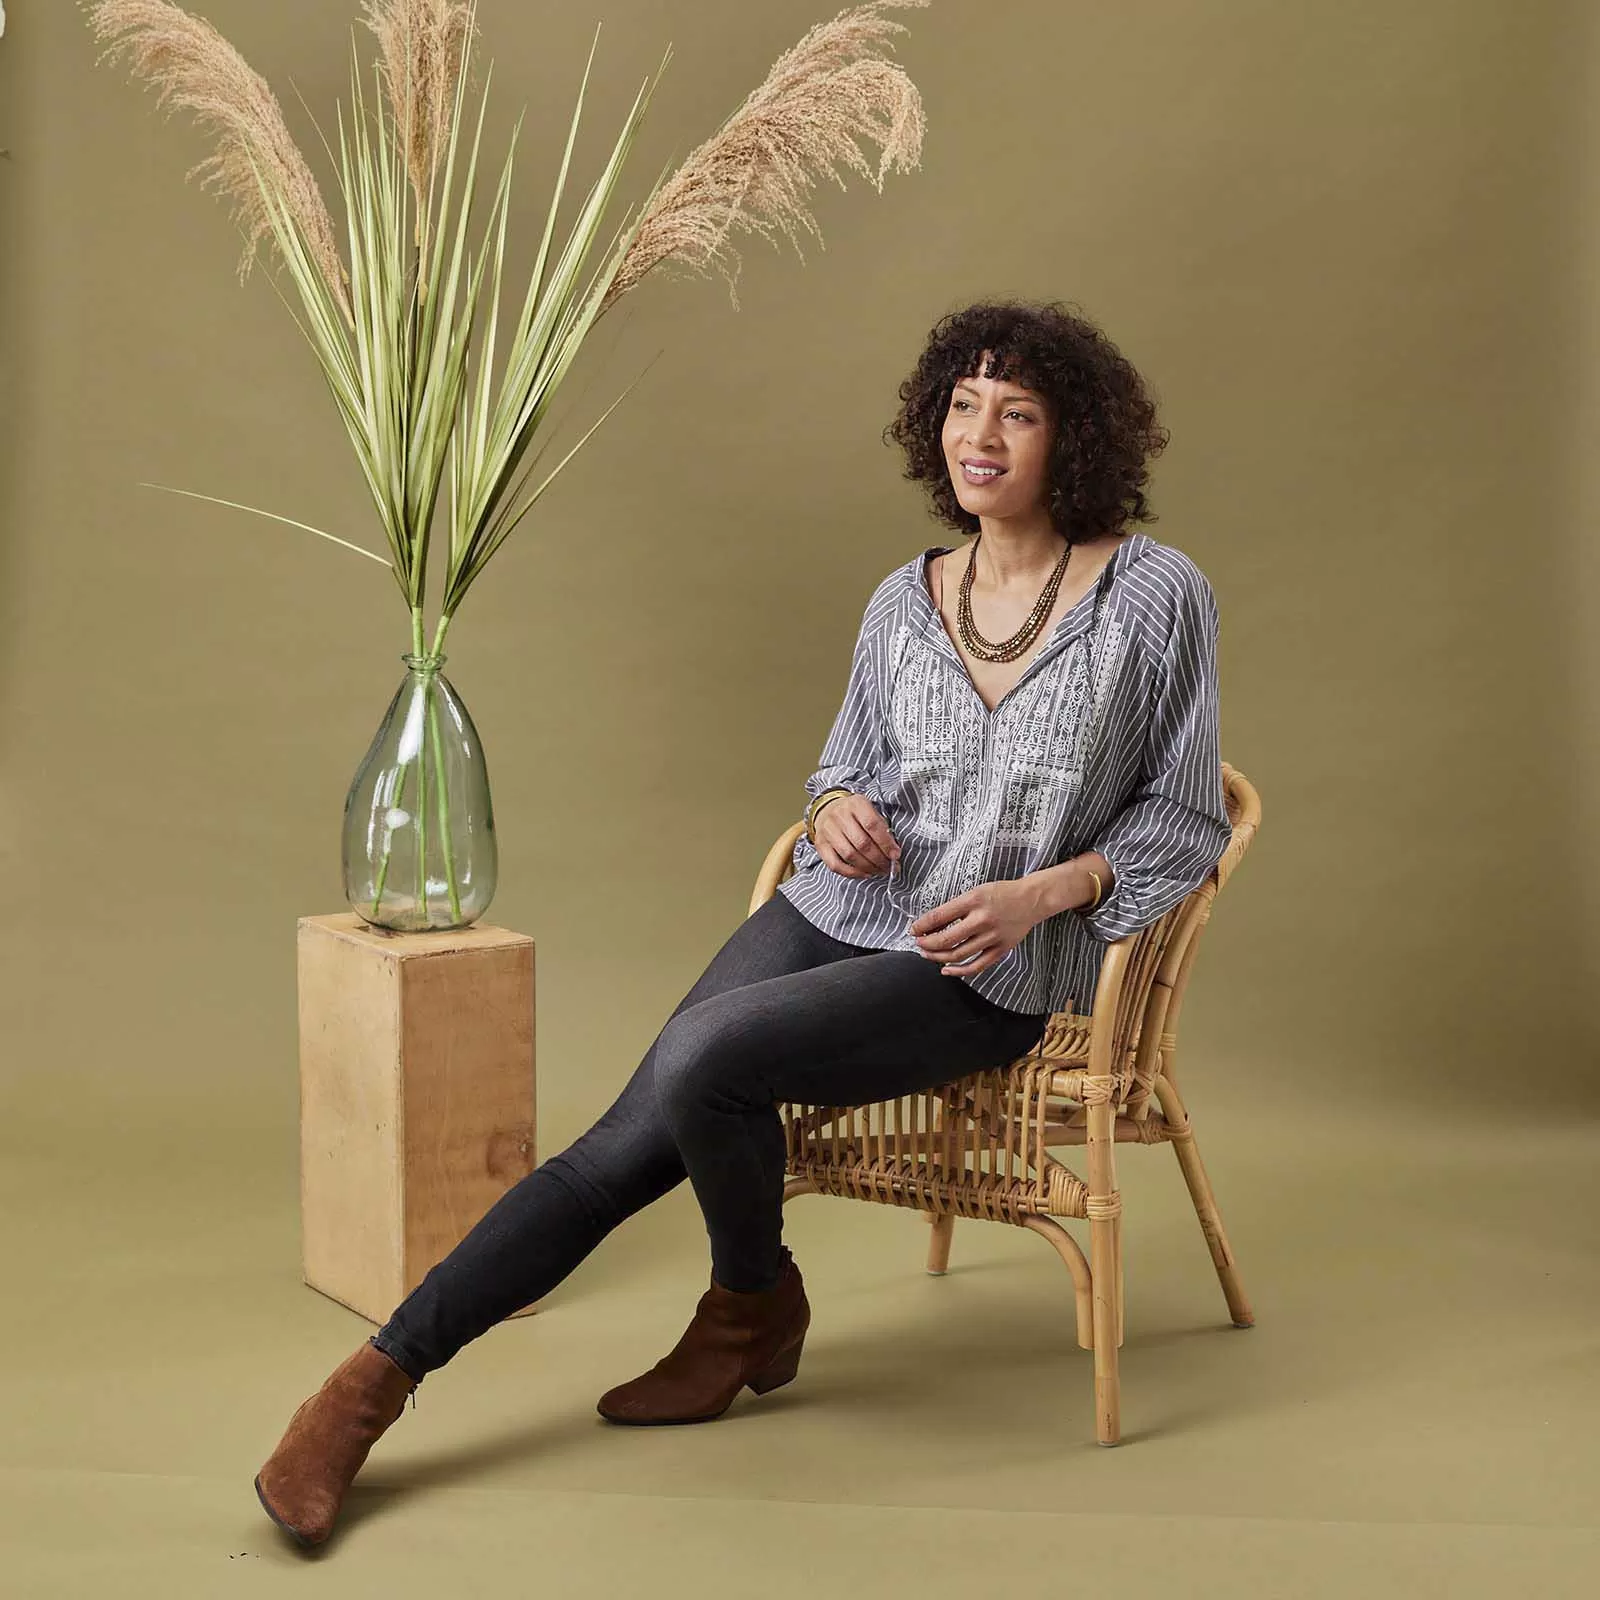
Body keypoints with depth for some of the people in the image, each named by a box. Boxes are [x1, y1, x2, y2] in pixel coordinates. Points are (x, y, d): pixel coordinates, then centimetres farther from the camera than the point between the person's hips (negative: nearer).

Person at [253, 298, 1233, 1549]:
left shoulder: (1156, 594, -5)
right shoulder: (905, 601, 8)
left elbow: (1185, 820, 1)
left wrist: (1043, 891, -14)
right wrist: (838, 809, -3)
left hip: (987, 969, -4)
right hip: (843, 910, 4)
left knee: (705, 1056, -28)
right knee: (630, 1142, -12)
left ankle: (755, 1311, 1)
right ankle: (374, 1380, -7)